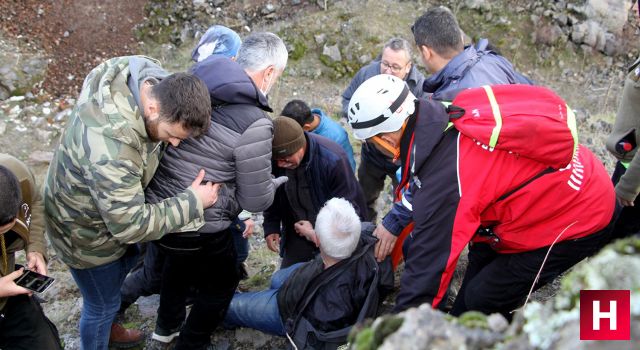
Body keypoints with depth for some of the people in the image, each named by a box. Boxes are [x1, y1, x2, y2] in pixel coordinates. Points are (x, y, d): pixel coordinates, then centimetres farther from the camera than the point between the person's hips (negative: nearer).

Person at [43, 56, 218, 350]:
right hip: (86, 232, -9)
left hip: (115, 203, 9)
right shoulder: (111, 148, -46)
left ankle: (105, 326, 57)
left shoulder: (149, 76, -21)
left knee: (126, 260, 31)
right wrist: (192, 202, -26)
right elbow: (131, 225, -34)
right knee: (103, 304, 13)